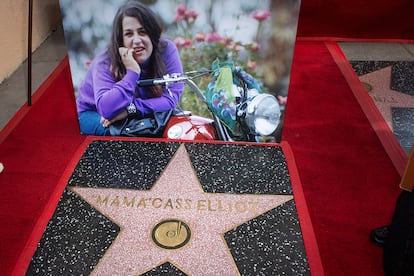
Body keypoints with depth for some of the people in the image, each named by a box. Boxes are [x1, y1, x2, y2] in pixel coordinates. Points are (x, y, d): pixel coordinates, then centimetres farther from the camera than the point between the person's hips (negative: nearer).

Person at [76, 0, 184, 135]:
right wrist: (132, 72, -41)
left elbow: (171, 98, -24)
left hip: (141, 116, 3)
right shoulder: (105, 62, -26)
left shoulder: (167, 49, -19)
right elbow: (106, 109, -39)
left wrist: (130, 109, -34)